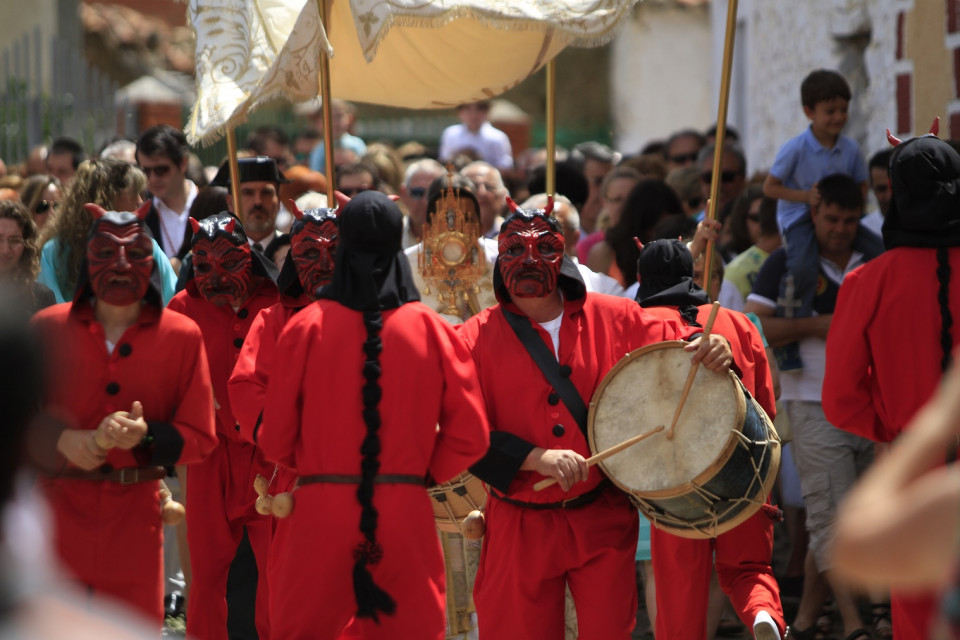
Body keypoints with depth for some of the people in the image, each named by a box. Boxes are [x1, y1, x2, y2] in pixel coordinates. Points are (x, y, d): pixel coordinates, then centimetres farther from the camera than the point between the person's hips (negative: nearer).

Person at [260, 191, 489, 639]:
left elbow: (275, 438, 0)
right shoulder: (431, 329, 0)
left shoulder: (308, 326, -2)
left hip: (319, 512, -1)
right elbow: (470, 435, -1)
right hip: (406, 514, 1)